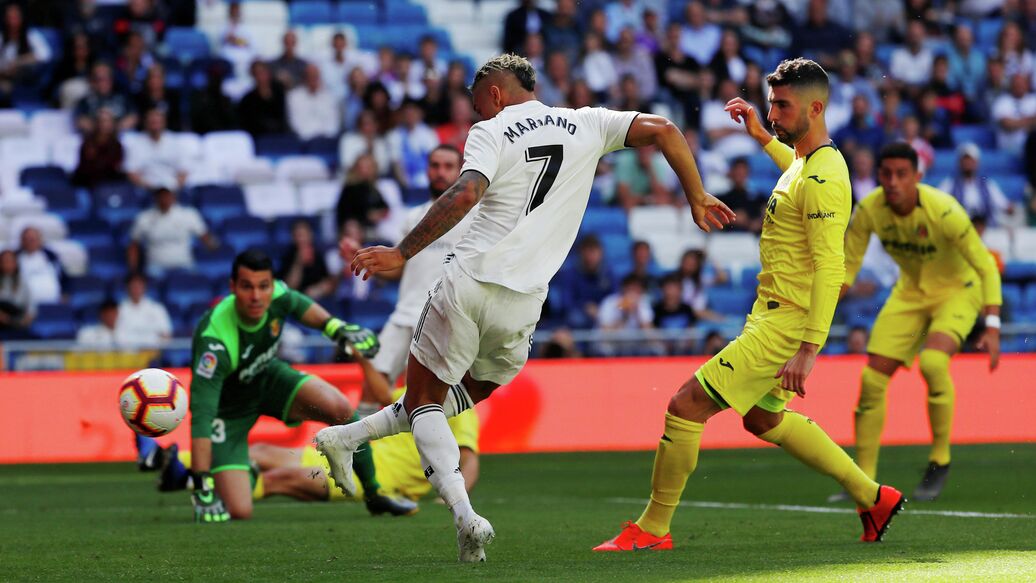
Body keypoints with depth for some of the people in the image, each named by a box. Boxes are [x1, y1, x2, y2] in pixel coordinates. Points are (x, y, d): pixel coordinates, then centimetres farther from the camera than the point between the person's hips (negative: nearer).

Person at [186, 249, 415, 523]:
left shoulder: (276, 295, -23)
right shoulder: (215, 340, -40)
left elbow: (299, 305, 6)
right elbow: (201, 416, -42)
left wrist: (337, 328, 3)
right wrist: (202, 489, -45)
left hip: (268, 376, 5)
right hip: (228, 406, -5)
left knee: (340, 409, -20)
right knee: (239, 512, -17)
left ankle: (374, 494, 1)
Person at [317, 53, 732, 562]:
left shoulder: (491, 132, -1)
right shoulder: (585, 126, 10)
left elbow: (465, 195, -18)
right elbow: (662, 130, 3)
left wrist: (401, 253, -15)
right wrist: (697, 198, 13)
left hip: (469, 282, -4)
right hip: (523, 304, 4)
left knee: (423, 401, 11)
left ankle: (464, 514, -9)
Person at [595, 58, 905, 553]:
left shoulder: (823, 178, -21)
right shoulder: (807, 160, 9)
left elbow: (830, 268, -26)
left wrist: (809, 349, -30)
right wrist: (761, 136, 32)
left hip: (785, 325, -11)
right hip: (771, 314, 11)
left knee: (686, 405, -11)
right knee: (763, 419, 26)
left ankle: (653, 529, -1)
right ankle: (873, 497, 31)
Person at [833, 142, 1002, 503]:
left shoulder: (943, 212, -29)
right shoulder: (869, 210, -17)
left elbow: (986, 266, -22)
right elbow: (847, 264, -2)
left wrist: (992, 327, -29)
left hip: (957, 289, -5)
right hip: (910, 292, 5)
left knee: (933, 361, -31)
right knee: (872, 378, -6)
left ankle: (940, 460, -12)